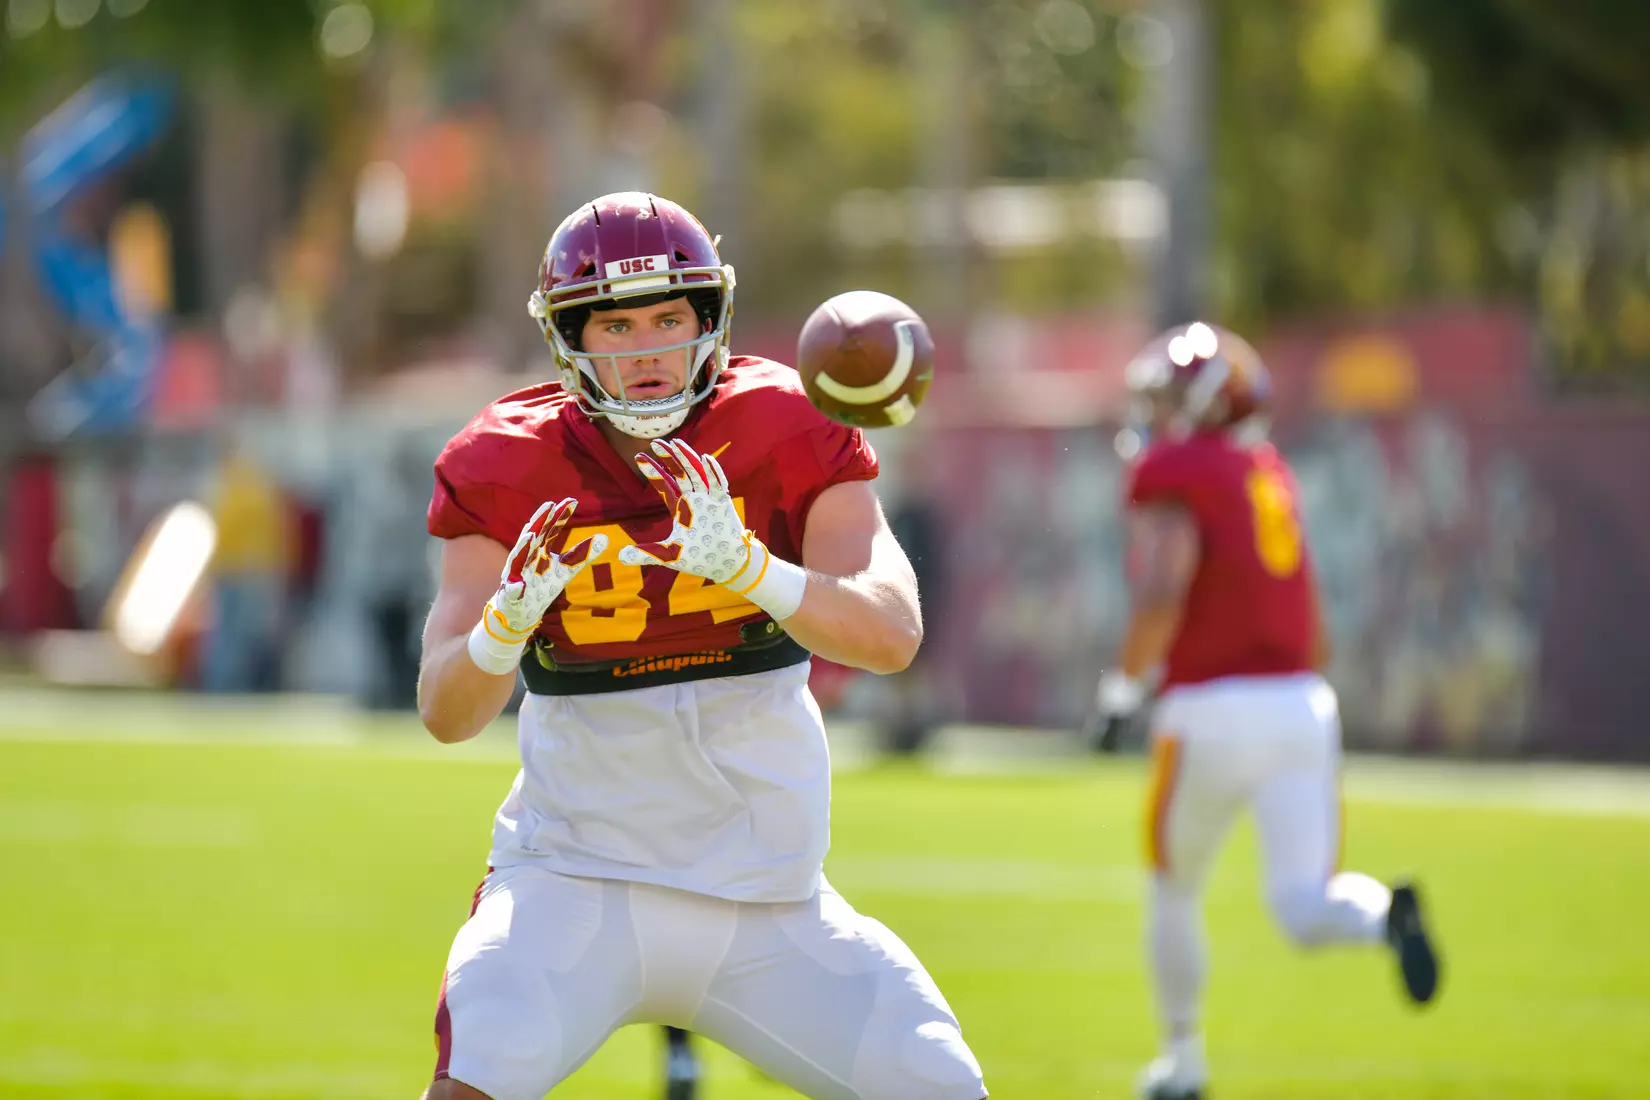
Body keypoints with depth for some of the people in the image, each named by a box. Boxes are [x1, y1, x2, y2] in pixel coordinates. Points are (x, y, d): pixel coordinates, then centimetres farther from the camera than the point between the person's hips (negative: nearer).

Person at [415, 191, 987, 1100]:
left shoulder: (784, 435, -5)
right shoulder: (511, 471, -5)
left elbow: (892, 635, -19)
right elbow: (447, 713, -12)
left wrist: (739, 562, -36)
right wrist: (509, 615, -34)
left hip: (767, 894, 2)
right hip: (577, 880, -2)